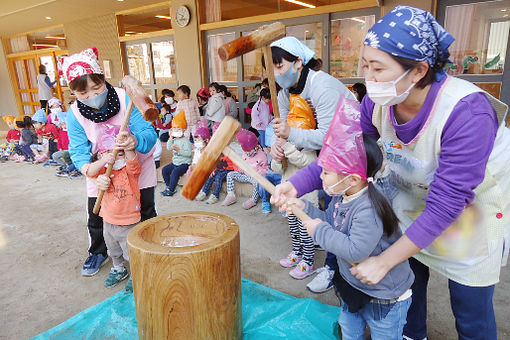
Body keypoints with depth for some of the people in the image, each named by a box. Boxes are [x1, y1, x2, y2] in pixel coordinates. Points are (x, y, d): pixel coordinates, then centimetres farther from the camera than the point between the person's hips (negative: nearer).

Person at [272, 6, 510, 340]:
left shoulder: (466, 111, -36)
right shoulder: (378, 103, -20)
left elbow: (446, 203, -33)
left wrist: (383, 262, -29)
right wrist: (296, 184, -27)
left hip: (475, 207, -4)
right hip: (416, 198, 5)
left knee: (471, 309, 5)